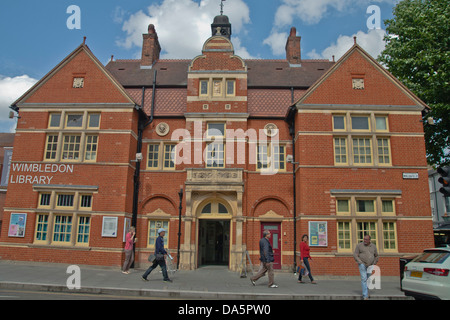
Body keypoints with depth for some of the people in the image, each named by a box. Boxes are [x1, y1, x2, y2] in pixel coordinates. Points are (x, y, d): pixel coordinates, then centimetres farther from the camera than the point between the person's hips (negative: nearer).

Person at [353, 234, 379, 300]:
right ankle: (365, 296, -14)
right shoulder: (359, 245, -7)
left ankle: (366, 292, 35)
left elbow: (376, 256, 14)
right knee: (364, 279, -14)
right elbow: (355, 255, -8)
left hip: (370, 266, 4)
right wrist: (360, 262, -17)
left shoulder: (373, 246, 3)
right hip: (362, 265, -4)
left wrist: (374, 264, 4)